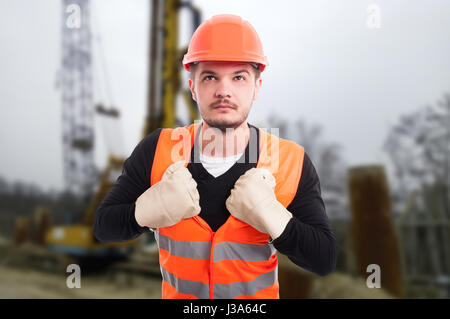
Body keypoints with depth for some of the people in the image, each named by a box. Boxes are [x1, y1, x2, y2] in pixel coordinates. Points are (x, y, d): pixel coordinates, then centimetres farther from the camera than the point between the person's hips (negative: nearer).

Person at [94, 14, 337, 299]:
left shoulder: (291, 162, -17)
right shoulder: (157, 150, -15)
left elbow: (325, 261, -17)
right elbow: (103, 227, -9)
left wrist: (270, 216, -32)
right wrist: (148, 211, -28)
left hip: (258, 296, 0)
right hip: (177, 293, 1)